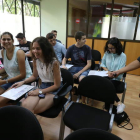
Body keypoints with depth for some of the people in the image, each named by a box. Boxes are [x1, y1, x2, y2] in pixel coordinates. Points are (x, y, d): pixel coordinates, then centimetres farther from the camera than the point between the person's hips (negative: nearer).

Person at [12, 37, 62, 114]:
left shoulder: (54, 62, -21)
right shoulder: (35, 60, -2)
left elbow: (57, 85, -14)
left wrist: (40, 92, -16)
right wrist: (23, 82, 1)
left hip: (54, 89, -5)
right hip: (42, 86, 5)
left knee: (32, 110, -19)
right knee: (25, 105, -22)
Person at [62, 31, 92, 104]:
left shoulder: (87, 48, -4)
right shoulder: (71, 48, 0)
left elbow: (89, 64, -7)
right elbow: (65, 59, 10)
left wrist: (79, 73, -18)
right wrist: (63, 65, -15)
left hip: (84, 68, -2)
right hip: (74, 67, 2)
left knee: (81, 79, -36)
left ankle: (83, 101, -14)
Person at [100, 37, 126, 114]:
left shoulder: (122, 56, -7)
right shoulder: (107, 53, 2)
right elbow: (102, 64, 12)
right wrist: (107, 70, -5)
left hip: (115, 78, -3)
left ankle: (119, 104, -13)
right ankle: (119, 103, -21)